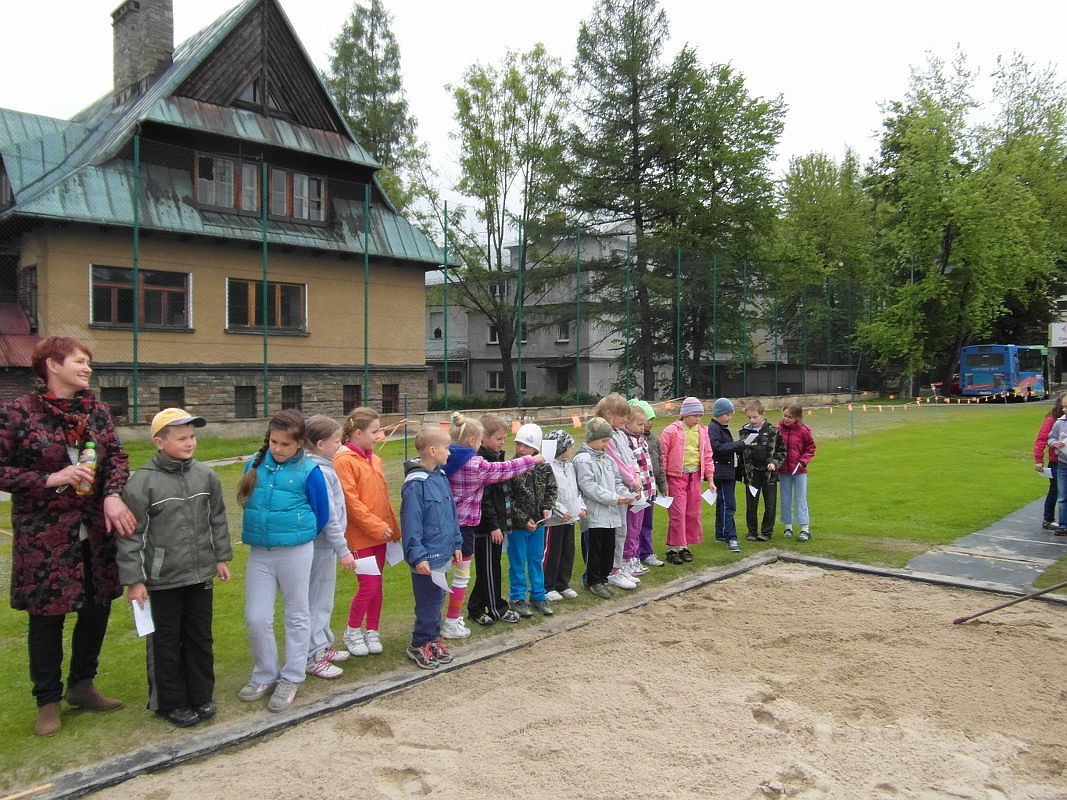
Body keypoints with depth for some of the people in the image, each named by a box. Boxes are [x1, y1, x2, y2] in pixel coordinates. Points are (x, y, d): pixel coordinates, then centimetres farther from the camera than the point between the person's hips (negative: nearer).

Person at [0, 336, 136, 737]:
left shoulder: (96, 410, 5)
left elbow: (116, 456, 1)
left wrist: (113, 495, -17)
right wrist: (51, 479, -19)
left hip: (95, 531, 5)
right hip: (43, 535, -5)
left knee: (98, 608, 13)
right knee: (47, 617, 6)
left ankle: (82, 686, 33)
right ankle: (48, 701, 24)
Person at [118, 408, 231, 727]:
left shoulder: (206, 475, 1)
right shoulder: (142, 482, -14)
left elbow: (217, 519, 12)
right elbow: (130, 534, -11)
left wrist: (221, 558, 13)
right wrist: (133, 580, -11)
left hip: (200, 575, 4)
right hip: (161, 580, -4)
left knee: (200, 638, 15)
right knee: (165, 643, 9)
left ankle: (201, 695, 31)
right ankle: (170, 703, 26)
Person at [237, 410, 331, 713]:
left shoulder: (308, 471, -10)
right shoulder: (256, 464, 2)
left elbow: (321, 514, -2)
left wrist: (297, 537, 3)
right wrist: (258, 532, 14)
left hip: (295, 552, -4)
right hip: (259, 553, 4)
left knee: (296, 616, 9)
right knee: (256, 618, 4)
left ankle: (291, 678, 24)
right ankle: (265, 674, 26)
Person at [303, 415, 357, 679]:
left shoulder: (321, 467, 8)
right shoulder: (320, 472, -21)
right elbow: (328, 516, -22)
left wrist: (339, 546, 18)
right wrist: (343, 550, -18)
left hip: (324, 544, 9)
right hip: (323, 546, -9)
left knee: (323, 600, 19)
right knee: (319, 601, 2)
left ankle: (323, 646, 32)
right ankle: (313, 657, 12)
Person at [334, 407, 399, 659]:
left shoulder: (374, 459, 11)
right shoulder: (344, 460, -13)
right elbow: (350, 501, -18)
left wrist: (393, 527, 14)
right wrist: (377, 526, -17)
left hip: (379, 533, 8)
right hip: (360, 535, -7)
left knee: (376, 585, 12)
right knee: (368, 585, -6)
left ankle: (372, 632, 26)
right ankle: (352, 632, 14)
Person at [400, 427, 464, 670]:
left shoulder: (441, 477, 8)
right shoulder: (415, 484, -19)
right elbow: (411, 522, -19)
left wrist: (456, 543, 15)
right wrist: (417, 556, -20)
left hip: (443, 553, 8)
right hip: (427, 558, -8)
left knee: (438, 598, 18)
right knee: (428, 602, 3)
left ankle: (433, 639, 32)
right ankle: (419, 645, 20)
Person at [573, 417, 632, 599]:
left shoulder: (607, 458, 14)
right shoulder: (583, 459, -12)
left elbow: (617, 480, 20)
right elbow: (588, 486, -18)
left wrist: (625, 493, -1)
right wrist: (614, 498, -19)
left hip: (610, 512, 8)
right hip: (595, 513, -8)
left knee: (609, 546, 13)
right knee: (594, 548, 1)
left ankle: (602, 577, 27)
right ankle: (593, 581, 14)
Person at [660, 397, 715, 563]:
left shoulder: (702, 431, 9)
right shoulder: (671, 431, -7)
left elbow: (707, 456, 14)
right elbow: (663, 456, -6)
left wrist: (710, 479, 9)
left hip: (695, 477, 6)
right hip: (676, 476, -5)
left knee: (693, 513, 9)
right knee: (677, 513, -7)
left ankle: (684, 546, 22)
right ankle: (673, 548, 1)